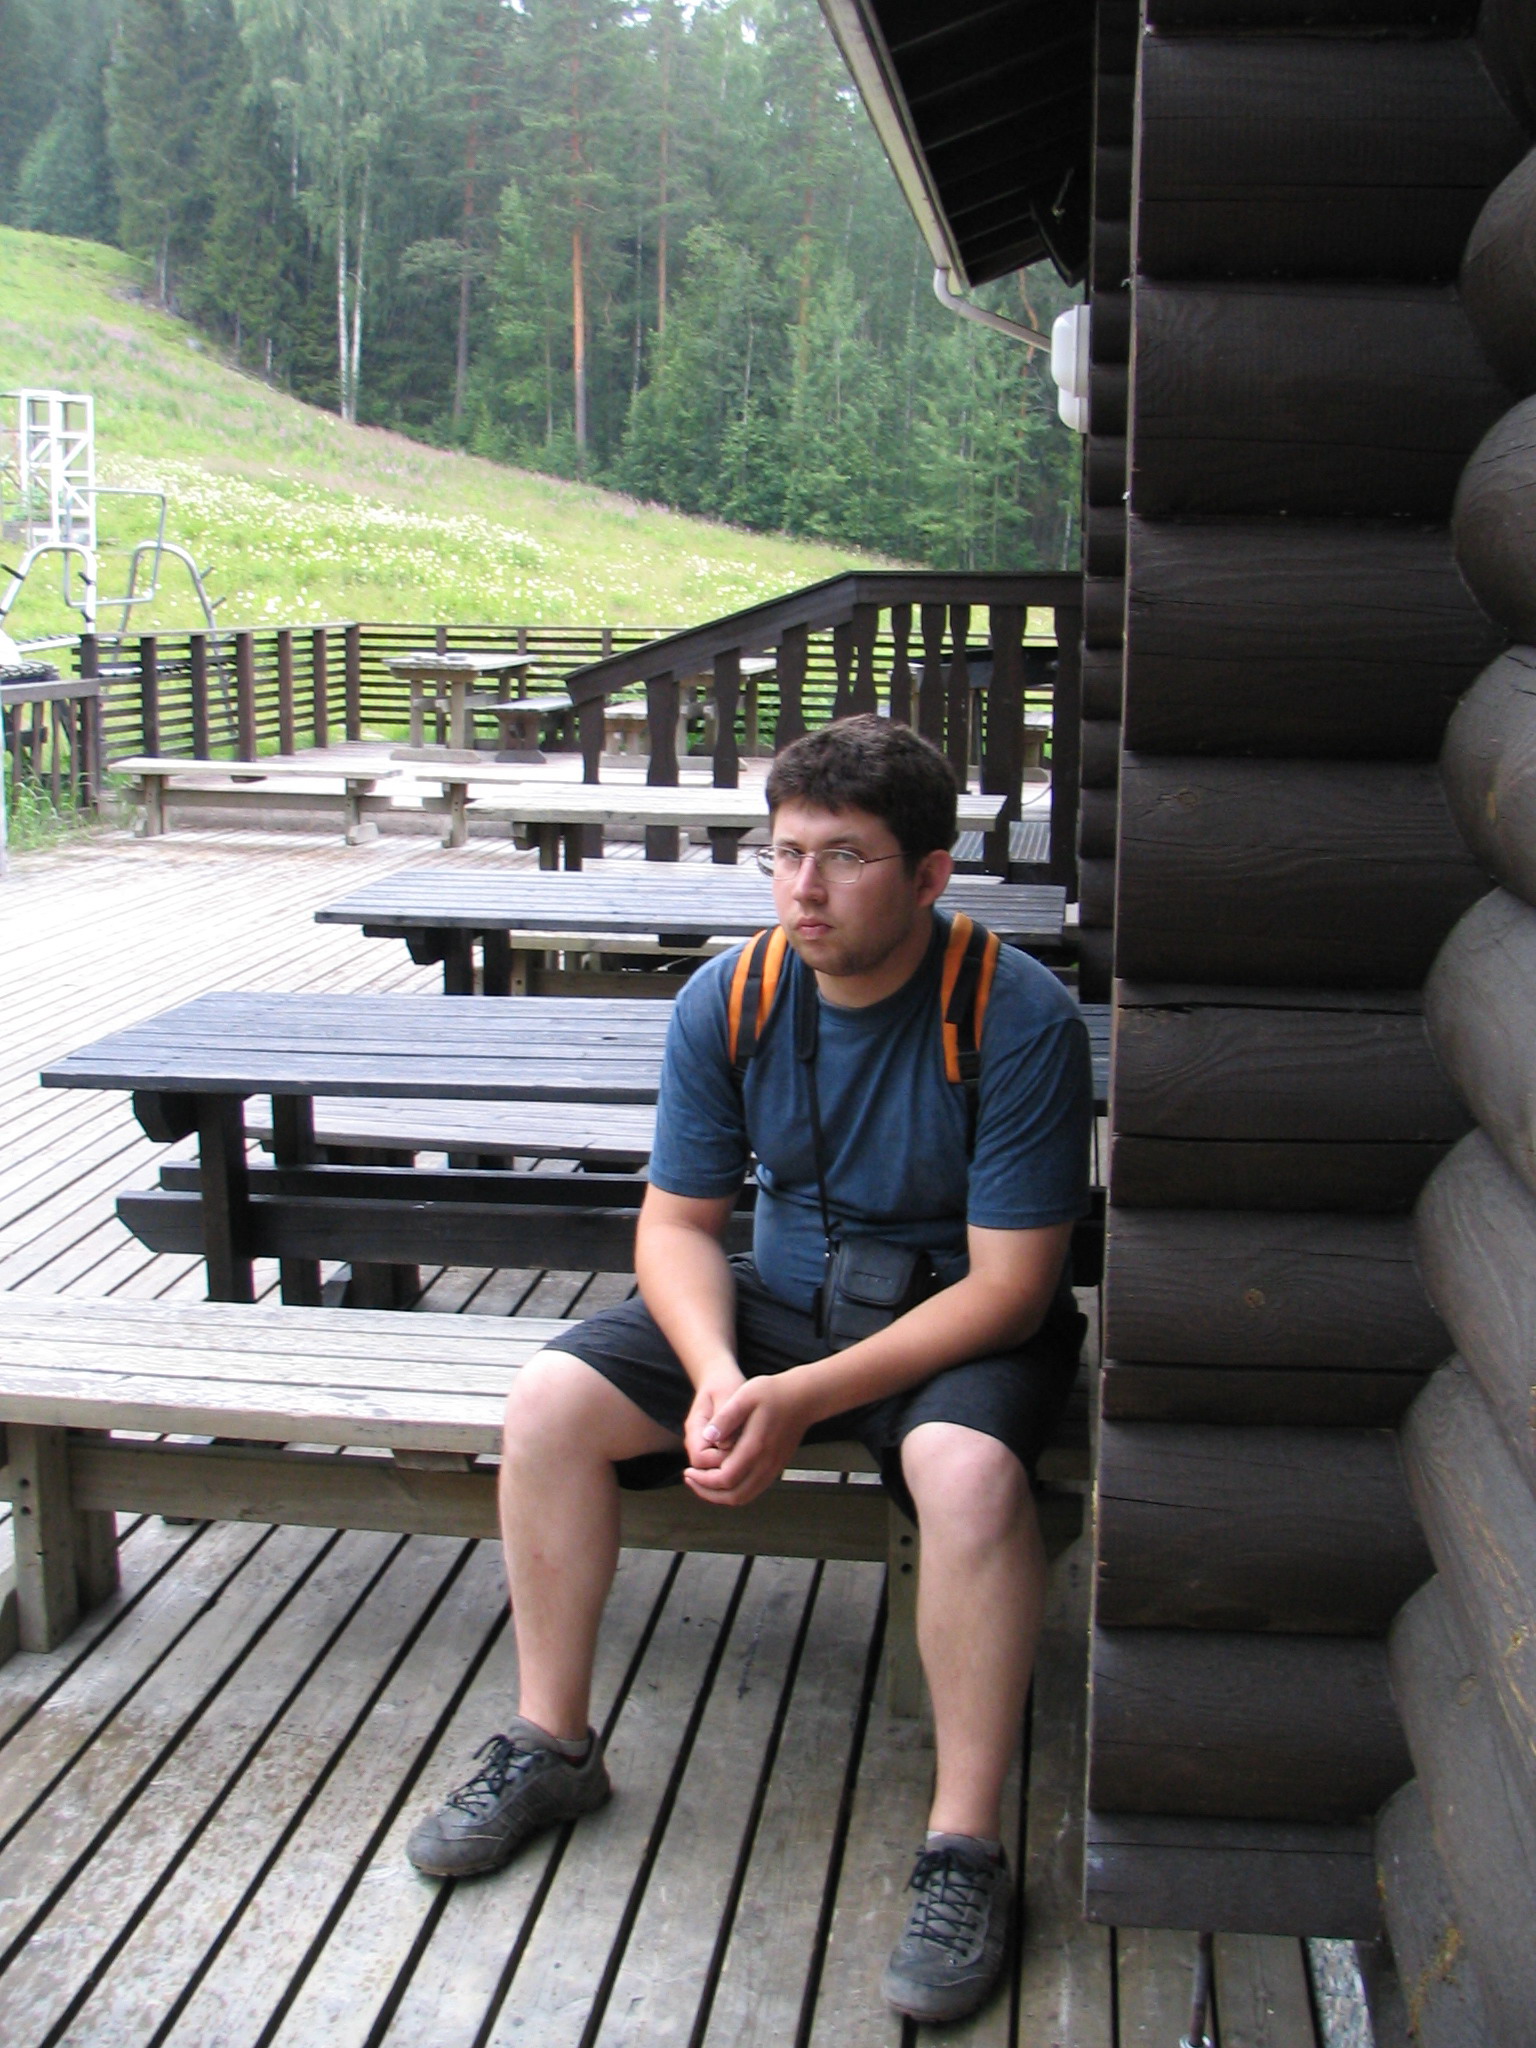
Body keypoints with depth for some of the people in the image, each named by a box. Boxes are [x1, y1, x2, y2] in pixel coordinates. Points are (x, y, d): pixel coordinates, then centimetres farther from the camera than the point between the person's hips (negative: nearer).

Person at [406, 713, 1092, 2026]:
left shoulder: (1020, 1019, -23)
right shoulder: (728, 1002, -10)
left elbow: (1009, 1284, -21)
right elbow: (678, 1222, -2)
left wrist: (802, 1400, -29)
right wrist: (715, 1374, -23)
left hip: (963, 1319, -4)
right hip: (778, 1299, 5)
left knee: (968, 1469, -37)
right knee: (550, 1404, -13)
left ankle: (966, 1848, -18)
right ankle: (551, 1746, 6)